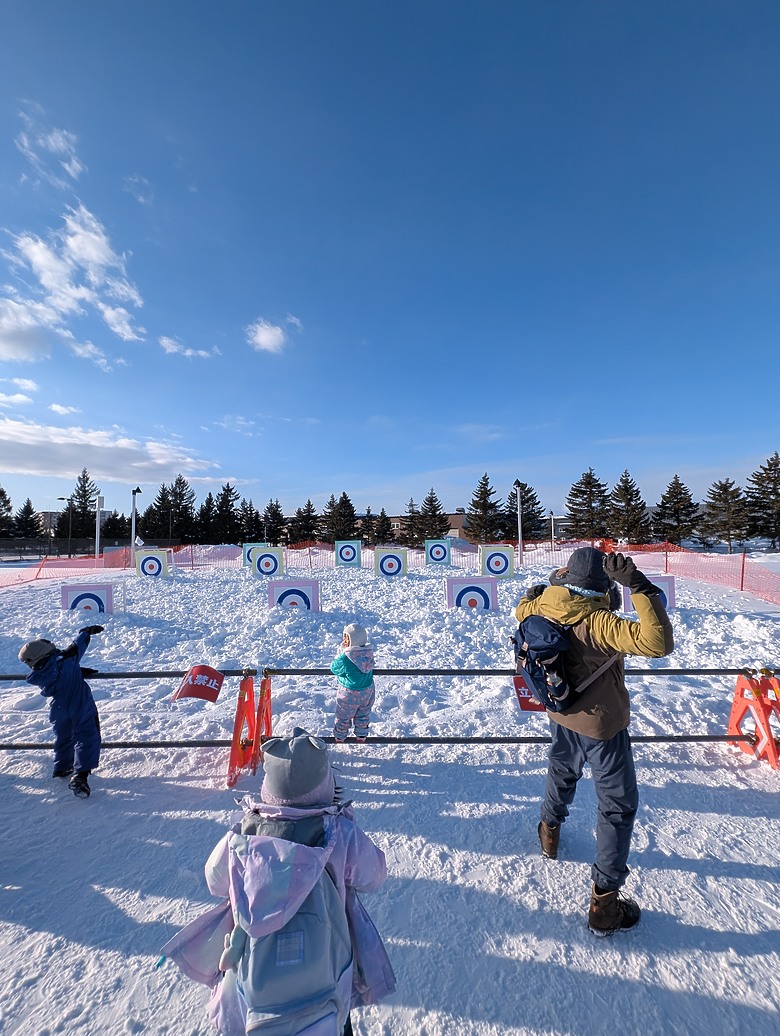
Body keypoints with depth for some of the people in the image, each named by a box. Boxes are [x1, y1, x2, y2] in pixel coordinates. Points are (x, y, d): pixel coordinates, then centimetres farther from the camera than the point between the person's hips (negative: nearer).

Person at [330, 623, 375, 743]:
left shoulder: (345, 658, -33)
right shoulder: (369, 653, -16)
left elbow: (334, 668, -14)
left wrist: (342, 651, -16)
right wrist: (345, 651, -4)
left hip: (349, 693, -4)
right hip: (368, 690, 5)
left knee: (343, 717, 22)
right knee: (363, 715, 28)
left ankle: (339, 737, 42)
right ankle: (361, 735, 45)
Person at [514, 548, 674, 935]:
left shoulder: (545, 606, -12)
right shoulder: (597, 622, -32)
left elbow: (522, 609, 11)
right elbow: (658, 642, -39)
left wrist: (543, 585, 21)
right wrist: (640, 587, -36)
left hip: (562, 716, 6)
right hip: (602, 725, -6)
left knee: (562, 773, 33)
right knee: (618, 807, 14)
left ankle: (550, 830, 58)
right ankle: (604, 901, 23)